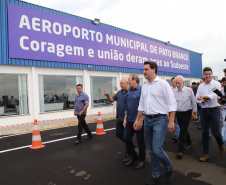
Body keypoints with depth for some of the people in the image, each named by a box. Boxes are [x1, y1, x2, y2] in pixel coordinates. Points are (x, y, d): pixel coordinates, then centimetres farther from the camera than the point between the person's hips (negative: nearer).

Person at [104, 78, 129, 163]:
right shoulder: (119, 92, 11)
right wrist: (107, 95, -6)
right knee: (118, 134, 17)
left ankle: (127, 154, 21)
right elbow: (112, 99, 16)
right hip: (119, 118, 8)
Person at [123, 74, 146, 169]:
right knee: (126, 138, 13)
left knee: (140, 140, 6)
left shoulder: (141, 90, -14)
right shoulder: (129, 91, 10)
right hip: (130, 120, 8)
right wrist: (125, 118, 14)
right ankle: (133, 156, 34)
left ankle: (142, 160, 27)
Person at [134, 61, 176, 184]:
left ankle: (168, 169, 19)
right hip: (147, 120, 7)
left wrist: (171, 121, -15)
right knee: (151, 150, 11)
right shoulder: (144, 87, 13)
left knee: (157, 149, -11)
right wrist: (138, 120, 15)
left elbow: (172, 104, -9)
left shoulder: (163, 84, -7)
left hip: (160, 120, -6)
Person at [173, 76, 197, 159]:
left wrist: (194, 113, 5)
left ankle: (180, 151, -1)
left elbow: (193, 102, 1)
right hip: (178, 113, 4)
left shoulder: (189, 90, -6)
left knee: (182, 132, -7)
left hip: (186, 113, -4)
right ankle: (189, 143, 43)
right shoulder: (174, 92, 3)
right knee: (184, 130, 17)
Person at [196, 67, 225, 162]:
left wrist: (204, 96, -32)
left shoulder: (216, 84, -2)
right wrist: (202, 101, -14)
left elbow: (215, 95, -19)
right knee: (204, 132, 5)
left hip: (214, 110, -4)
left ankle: (221, 145, 35)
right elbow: (197, 98, 7)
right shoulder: (200, 86, 10)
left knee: (215, 131, -1)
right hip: (204, 110, 4)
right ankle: (206, 153, 16)